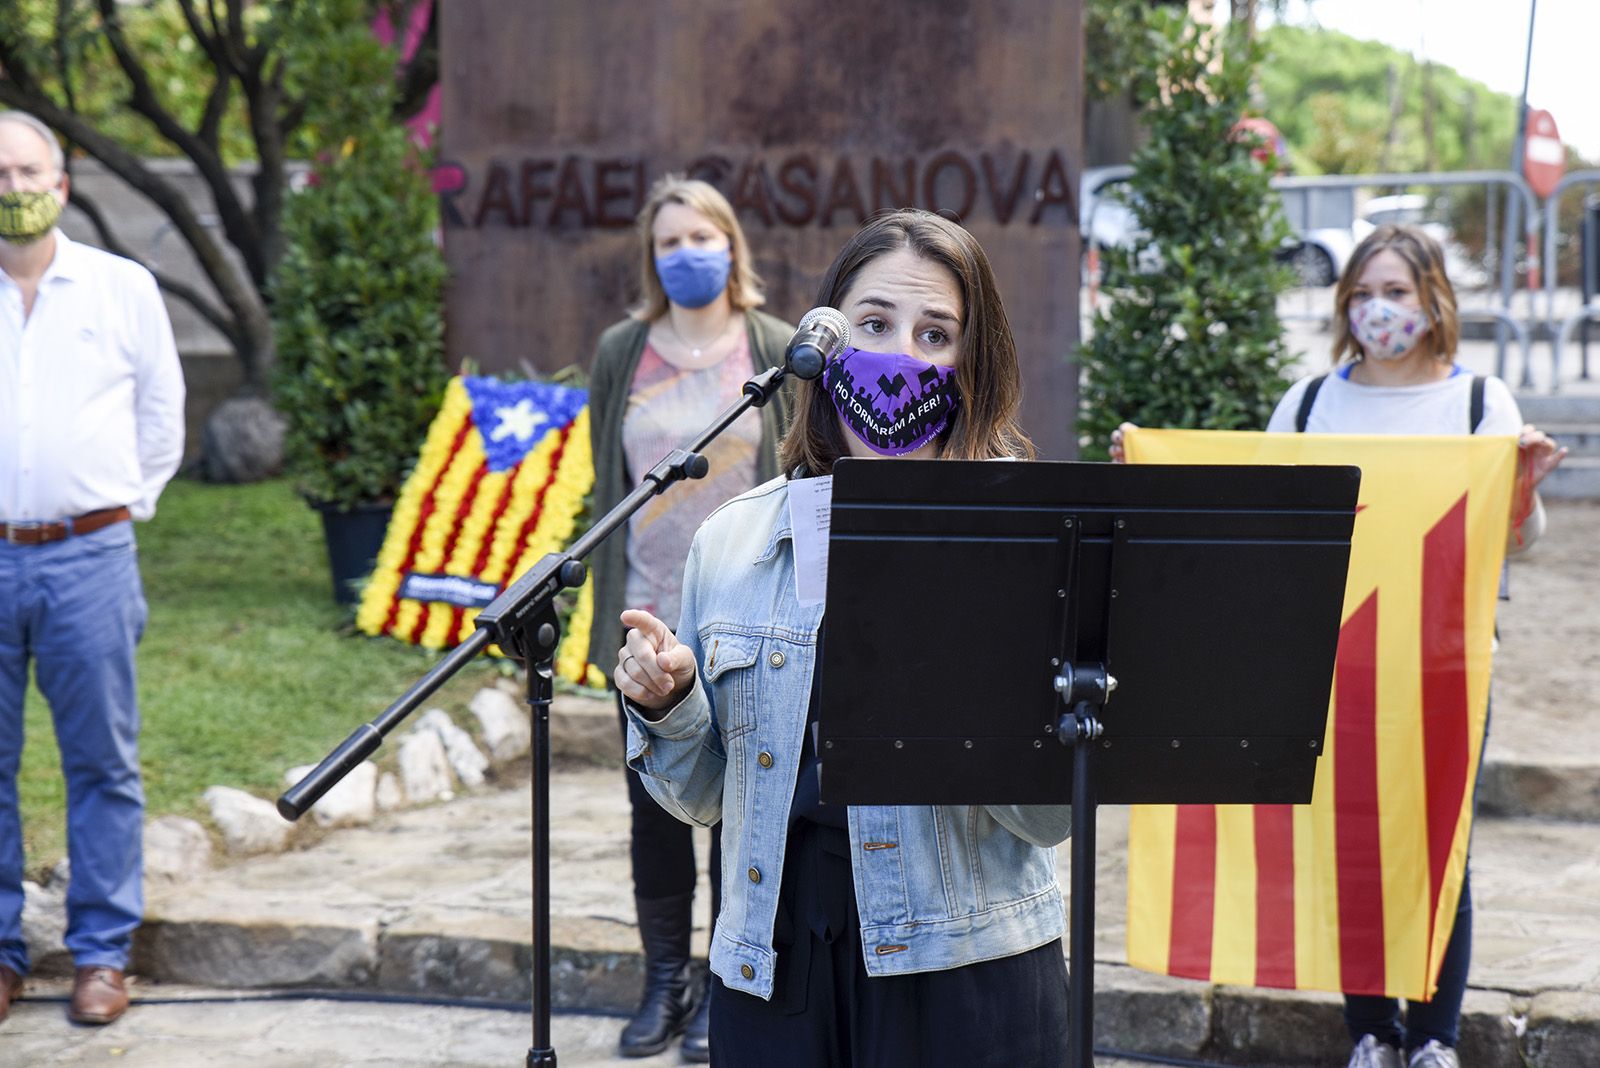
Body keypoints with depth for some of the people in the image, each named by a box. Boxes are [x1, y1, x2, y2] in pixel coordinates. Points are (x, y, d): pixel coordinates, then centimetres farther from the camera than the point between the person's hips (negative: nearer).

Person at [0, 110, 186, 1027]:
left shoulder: (124, 287, 7)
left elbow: (163, 417, 15)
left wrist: (124, 506, 9)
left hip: (89, 557, -1)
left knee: (103, 763, 2)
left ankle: (103, 955, 11)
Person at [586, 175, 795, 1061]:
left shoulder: (779, 353, 2)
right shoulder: (621, 354, 7)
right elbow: (605, 484, 11)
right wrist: (608, 607, 7)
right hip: (649, 623, 2)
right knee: (655, 806, 8)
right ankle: (664, 983, 20)